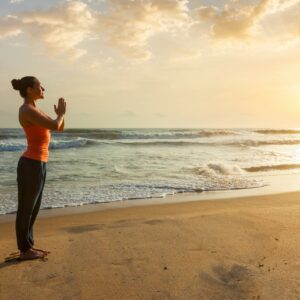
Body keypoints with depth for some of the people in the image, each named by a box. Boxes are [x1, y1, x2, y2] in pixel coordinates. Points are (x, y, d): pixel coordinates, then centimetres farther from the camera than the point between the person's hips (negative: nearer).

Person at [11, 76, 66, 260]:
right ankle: (25, 251, 16)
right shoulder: (26, 110, -15)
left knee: (33, 208, 16)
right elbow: (54, 127, -23)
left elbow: (61, 128, 20)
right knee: (26, 209, 2)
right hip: (31, 165, -10)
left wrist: (60, 113, 0)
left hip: (38, 164, 10)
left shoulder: (35, 110, 16)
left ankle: (28, 247, 28)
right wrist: (62, 113, -3)